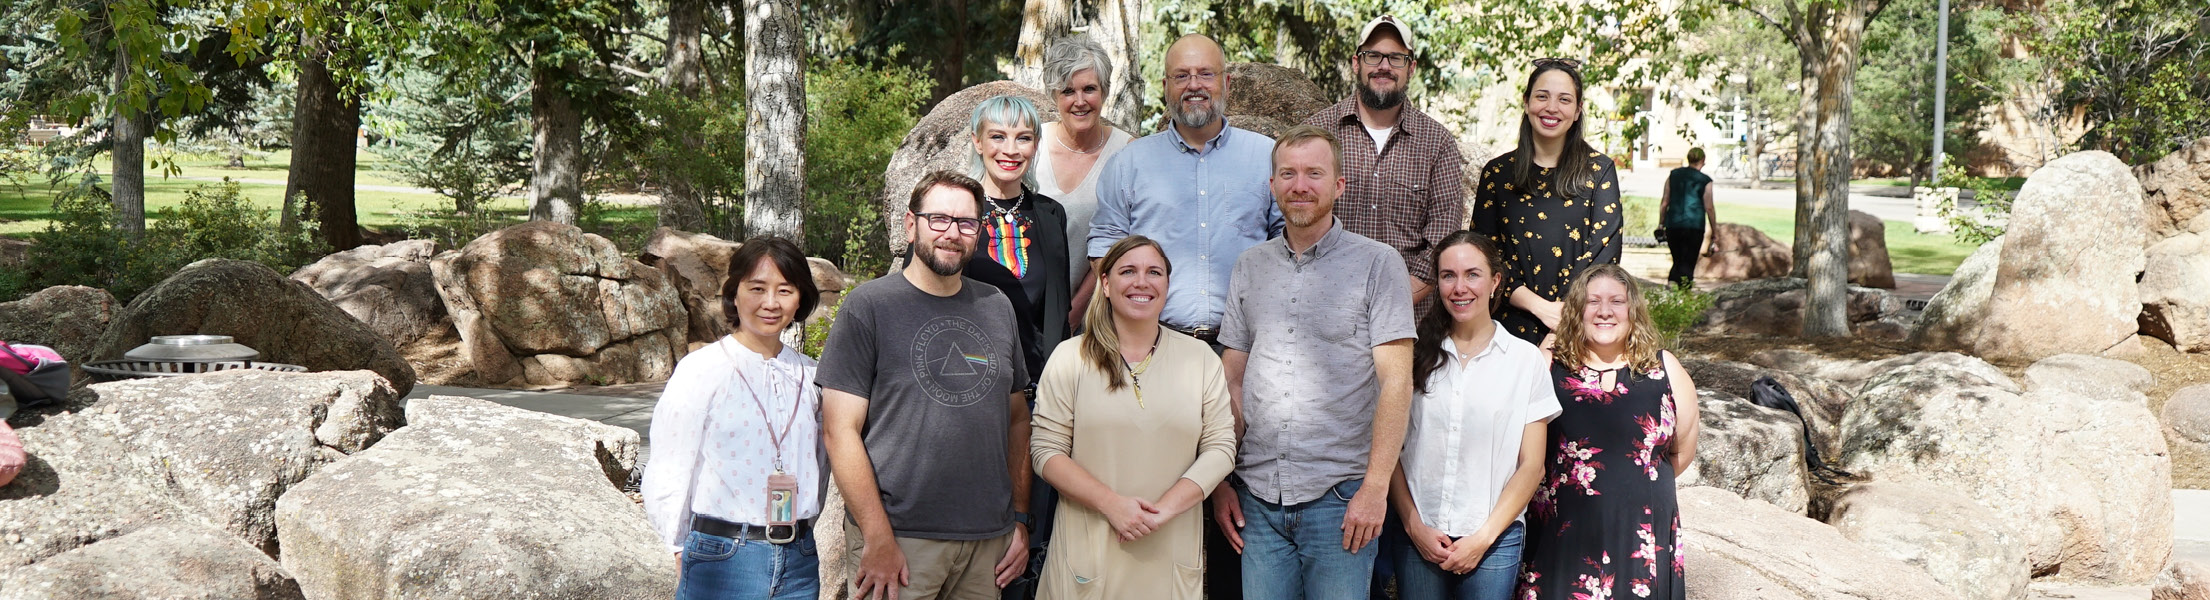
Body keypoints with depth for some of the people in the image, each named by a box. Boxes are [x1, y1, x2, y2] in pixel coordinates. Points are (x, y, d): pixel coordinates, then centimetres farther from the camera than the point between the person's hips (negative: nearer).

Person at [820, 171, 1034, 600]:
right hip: (897, 537, -4)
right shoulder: (868, 307, -4)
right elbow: (840, 429, -9)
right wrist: (878, 539, -15)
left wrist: (1020, 519, 9)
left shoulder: (998, 308, 12)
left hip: (989, 541, 5)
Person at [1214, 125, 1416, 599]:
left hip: (1340, 497, -3)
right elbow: (1232, 380, 13)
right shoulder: (1250, 267, 12)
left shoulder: (1377, 263, -1)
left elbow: (1396, 382, -6)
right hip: (1257, 497, 3)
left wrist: (1375, 487, -13)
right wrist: (1221, 481, 7)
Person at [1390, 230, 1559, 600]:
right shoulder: (1417, 354, 5)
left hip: (1494, 538, -1)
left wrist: (1484, 537, -6)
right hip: (1418, 537, 1)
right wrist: (1415, 527, -5)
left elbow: (1531, 465, 1)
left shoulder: (1526, 359, 1)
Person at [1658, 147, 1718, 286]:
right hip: (1695, 226, -3)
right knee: (1688, 263, 2)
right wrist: (1714, 229, 6)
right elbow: (1709, 208, -2)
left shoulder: (1673, 175, 7)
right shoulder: (1705, 181, -2)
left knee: (1677, 261, 14)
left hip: (1673, 225, 3)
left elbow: (1664, 203, 7)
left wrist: (1661, 224, 14)